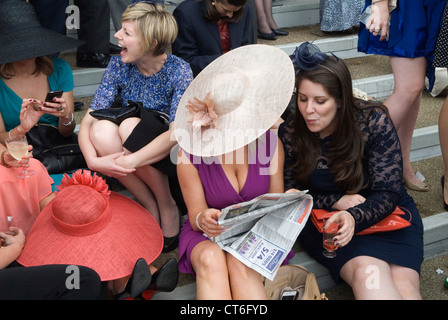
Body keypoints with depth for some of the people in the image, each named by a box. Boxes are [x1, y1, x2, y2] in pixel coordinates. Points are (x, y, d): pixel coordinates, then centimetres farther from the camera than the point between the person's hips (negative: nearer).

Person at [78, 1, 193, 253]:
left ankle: (168, 206, -12)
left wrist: (132, 161, -41)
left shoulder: (179, 70, -16)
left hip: (171, 155, -3)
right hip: (134, 163, 4)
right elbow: (88, 120, -10)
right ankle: (150, 207, -14)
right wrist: (93, 160, -30)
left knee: (131, 126, -32)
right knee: (102, 130, -28)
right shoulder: (118, 65, -5)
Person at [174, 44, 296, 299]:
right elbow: (195, 214, -7)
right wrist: (202, 219, -32)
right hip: (209, 233, 0)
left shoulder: (269, 142, -9)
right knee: (211, 259, -34)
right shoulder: (190, 153, -14)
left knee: (241, 264, -33)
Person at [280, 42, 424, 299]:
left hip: (387, 211, 1)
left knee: (403, 283, -26)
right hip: (323, 218, 0)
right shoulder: (290, 133, -8)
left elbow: (388, 193, -13)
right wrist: (335, 201, -15)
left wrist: (355, 217, -33)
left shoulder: (374, 121, -13)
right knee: (368, 272, -31)